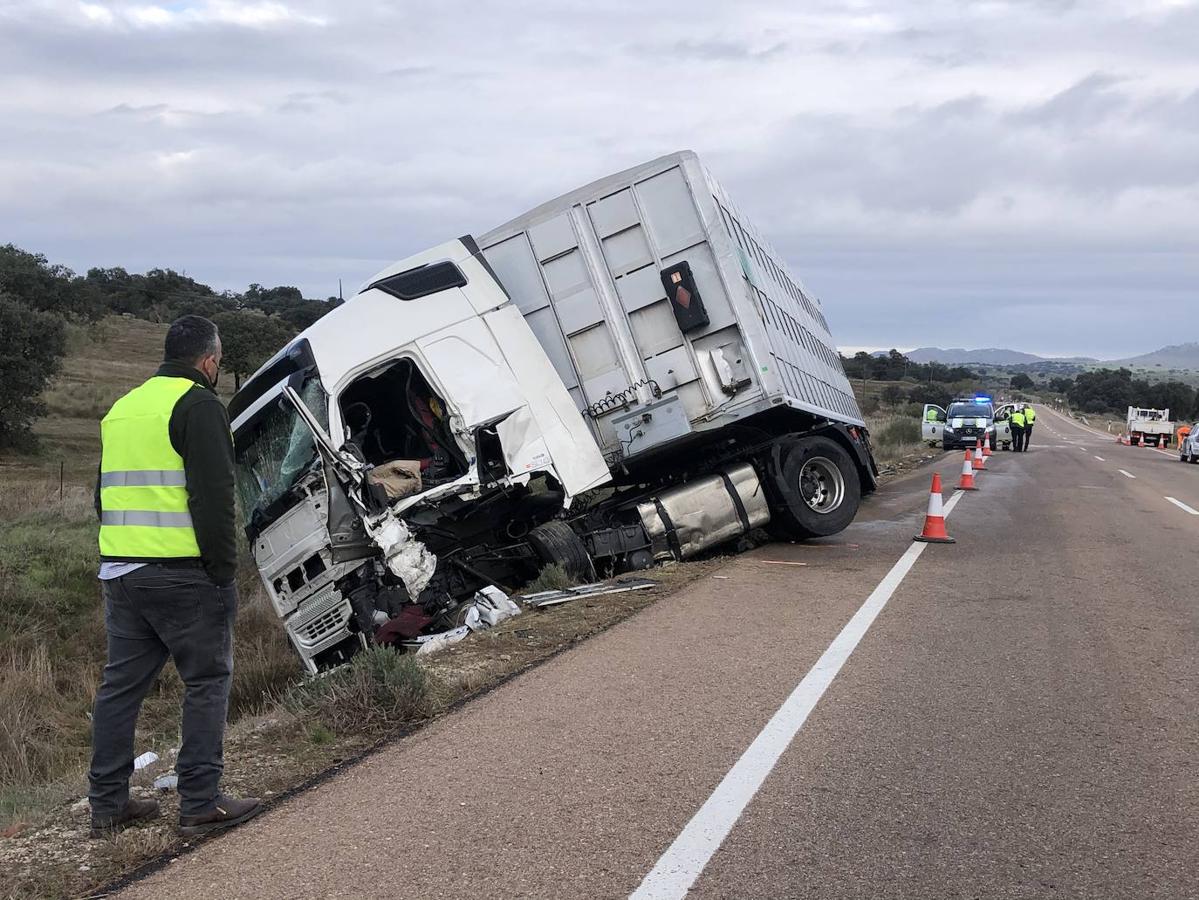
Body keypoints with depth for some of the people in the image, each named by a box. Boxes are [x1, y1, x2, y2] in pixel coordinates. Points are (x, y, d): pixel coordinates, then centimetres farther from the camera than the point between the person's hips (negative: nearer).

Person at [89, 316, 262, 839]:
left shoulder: (121, 408, 17)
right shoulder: (197, 405, -9)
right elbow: (214, 497, -17)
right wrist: (224, 570, -11)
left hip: (118, 572, 8)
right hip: (182, 573, -8)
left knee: (121, 684, 13)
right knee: (207, 681, 1)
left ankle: (108, 805, 19)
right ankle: (201, 804, 2)